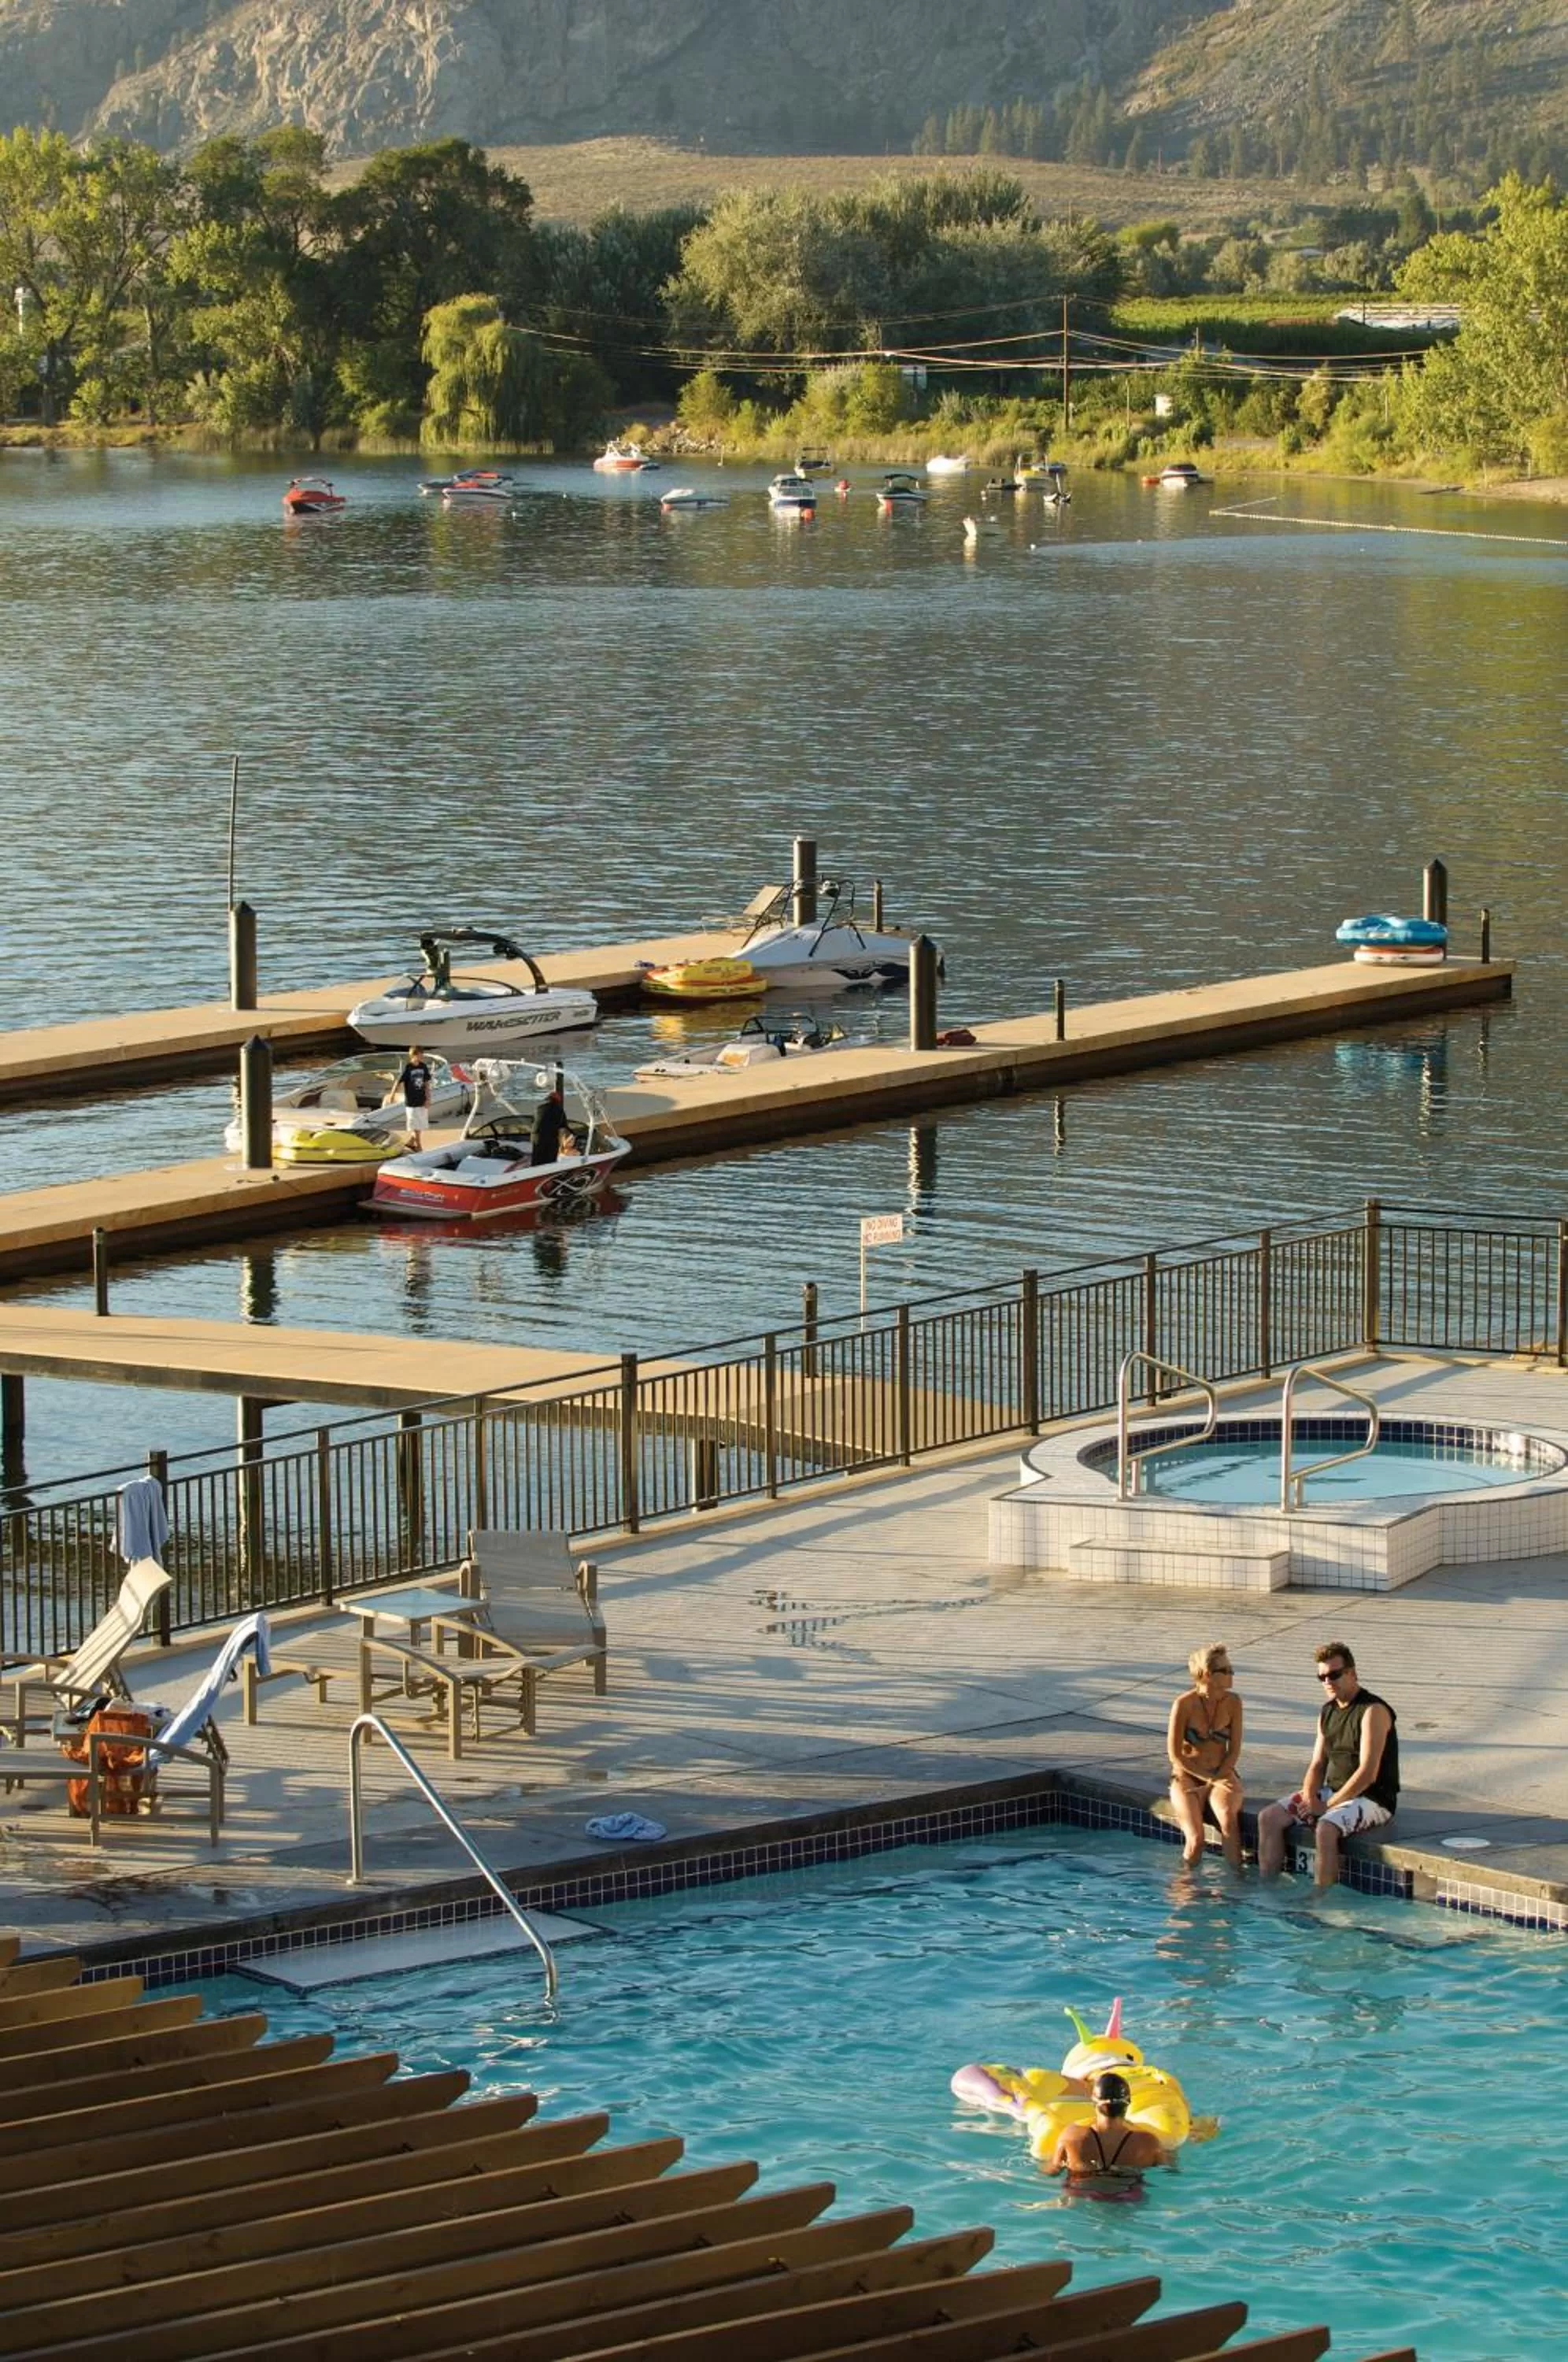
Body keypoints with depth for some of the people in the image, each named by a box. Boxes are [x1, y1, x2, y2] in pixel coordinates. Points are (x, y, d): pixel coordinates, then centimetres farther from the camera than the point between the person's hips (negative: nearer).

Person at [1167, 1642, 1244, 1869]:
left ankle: (1236, 1873, -28)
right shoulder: (1185, 1704, -13)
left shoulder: (1232, 1702, -2)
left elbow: (1234, 1749, 3)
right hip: (1187, 1777, -2)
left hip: (1222, 1774, 2)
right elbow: (1175, 1754, -11)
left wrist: (1218, 1777, -13)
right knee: (1196, 1838, -24)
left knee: (1228, 1815, -33)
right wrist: (1211, 1778, -15)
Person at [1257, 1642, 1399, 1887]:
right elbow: (1318, 1765, 13)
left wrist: (1327, 1806, -19)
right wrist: (1309, 1797, -9)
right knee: (1269, 1818, -6)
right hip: (1332, 1792, 8)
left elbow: (1368, 1773, -21)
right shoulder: (1328, 1712, 12)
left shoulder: (1373, 1711, -14)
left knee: (1325, 1829, -36)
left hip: (1371, 1800, -8)